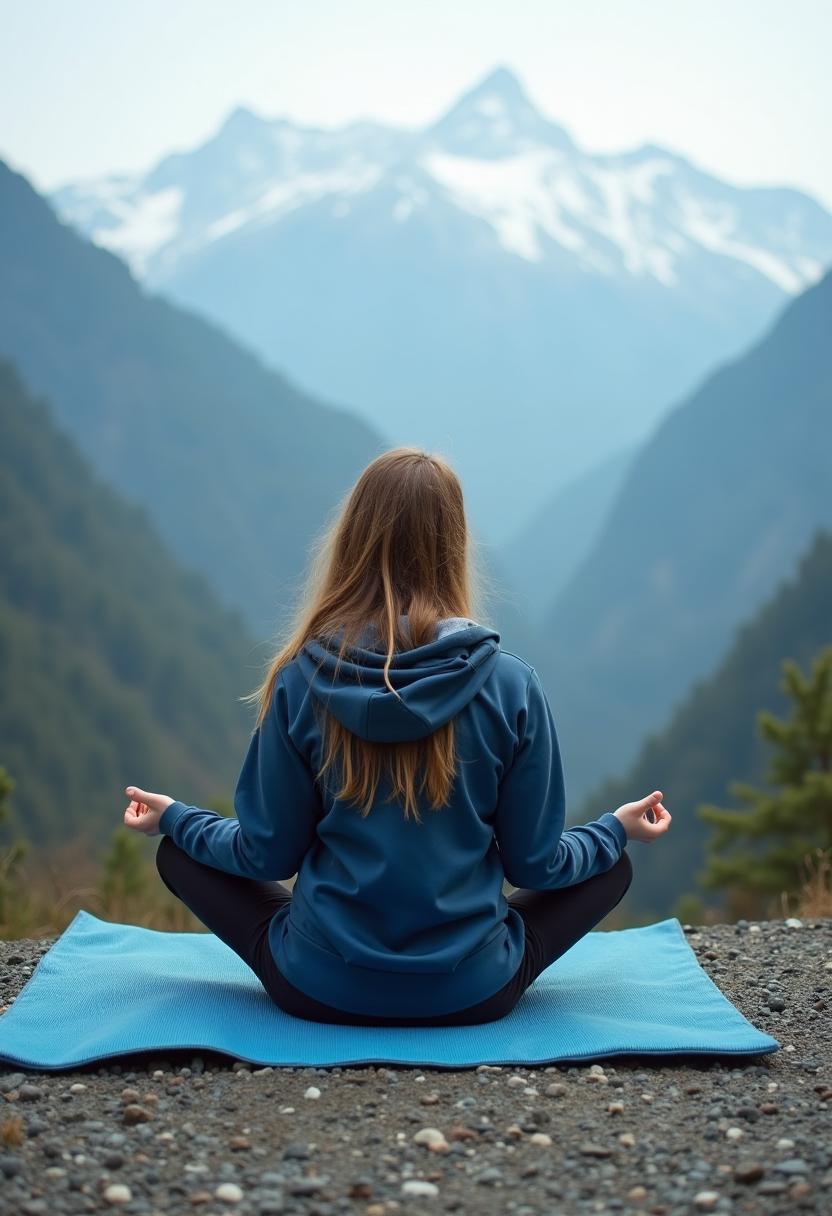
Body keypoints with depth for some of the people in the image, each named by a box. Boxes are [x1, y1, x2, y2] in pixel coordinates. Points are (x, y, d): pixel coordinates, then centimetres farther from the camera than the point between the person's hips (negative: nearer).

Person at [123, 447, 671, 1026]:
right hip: (472, 995, 1)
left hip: (321, 990, -1)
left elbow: (269, 854, -3)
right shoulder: (511, 684, -11)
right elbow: (536, 864, -3)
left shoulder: (302, 679, -11)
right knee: (611, 865, 23)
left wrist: (174, 817, 16)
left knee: (180, 853, 21)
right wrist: (617, 828, 18)